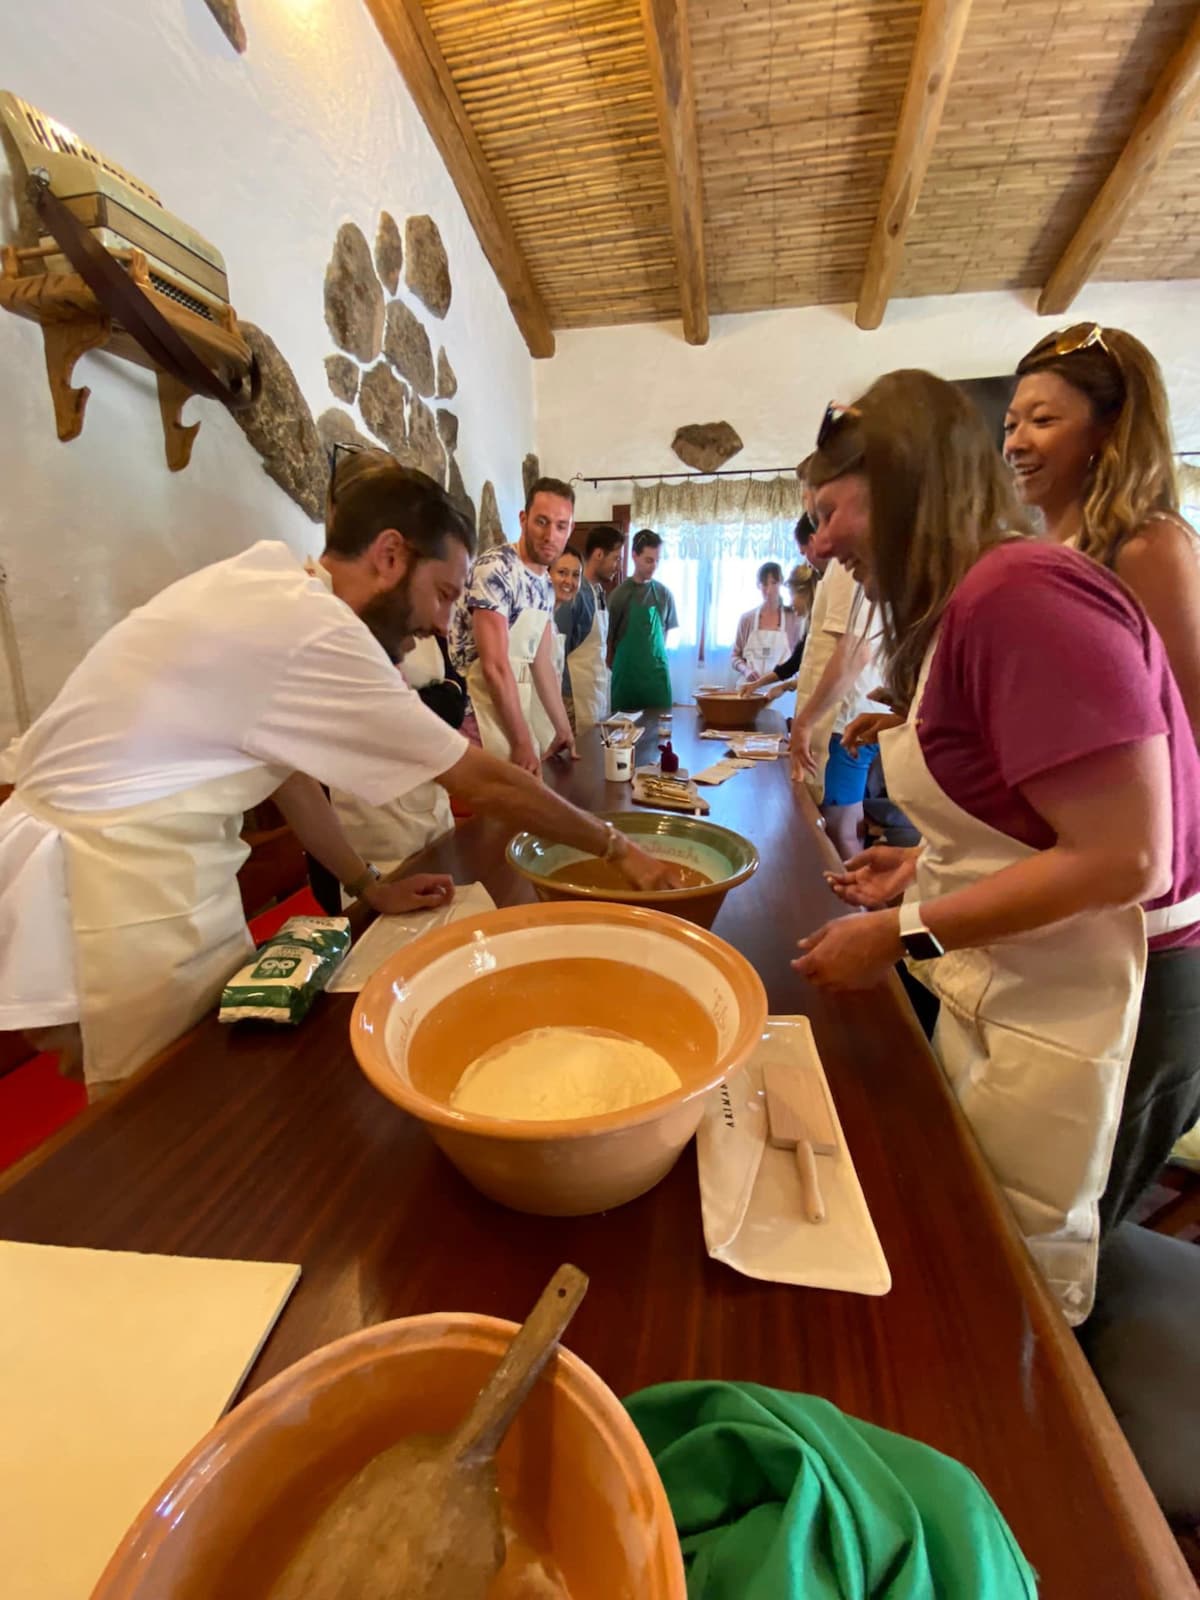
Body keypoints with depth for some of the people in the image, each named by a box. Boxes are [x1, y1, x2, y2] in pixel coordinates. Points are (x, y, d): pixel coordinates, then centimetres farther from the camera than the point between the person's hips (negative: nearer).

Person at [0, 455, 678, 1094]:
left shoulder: (269, 584, 3)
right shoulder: (313, 631, -25)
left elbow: (284, 759, 8)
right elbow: (485, 783, -20)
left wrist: (370, 885, 10)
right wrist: (617, 847, -7)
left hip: (155, 868, 9)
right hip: (120, 891, -9)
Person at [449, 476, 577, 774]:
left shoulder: (546, 585, 10)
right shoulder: (496, 568, -17)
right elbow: (494, 666, -22)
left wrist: (563, 728, 14)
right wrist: (522, 741, -21)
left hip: (516, 702, 9)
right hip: (482, 705, -9)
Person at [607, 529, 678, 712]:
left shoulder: (664, 594, 4)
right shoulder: (620, 593, -4)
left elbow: (665, 630, 13)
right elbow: (609, 635, 0)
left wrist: (655, 656, 9)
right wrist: (614, 664, 5)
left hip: (656, 671, 2)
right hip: (626, 672, -2)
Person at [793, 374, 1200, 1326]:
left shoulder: (1020, 594, -21)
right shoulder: (977, 602, 8)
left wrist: (904, 934, -19)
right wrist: (927, 866, 7)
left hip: (1091, 1006, -8)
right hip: (1018, 989, 8)